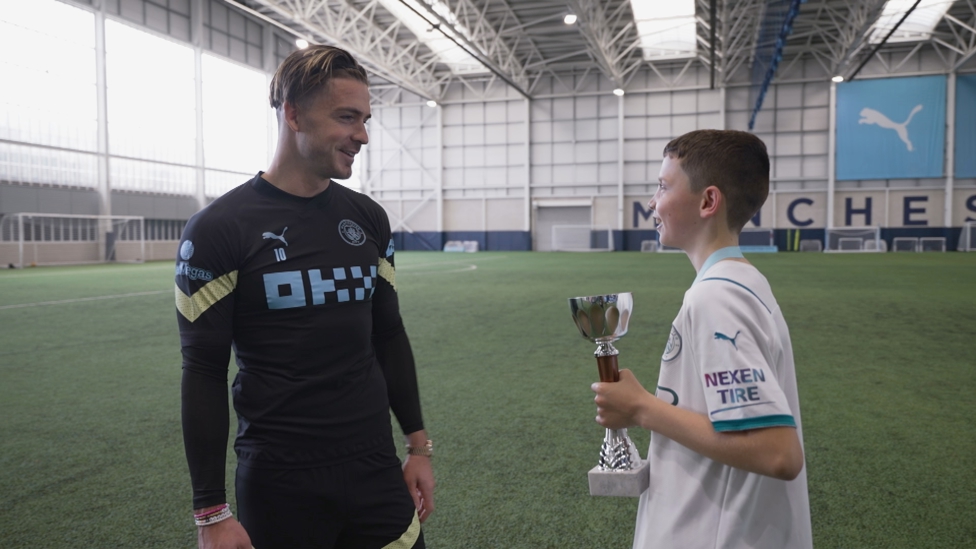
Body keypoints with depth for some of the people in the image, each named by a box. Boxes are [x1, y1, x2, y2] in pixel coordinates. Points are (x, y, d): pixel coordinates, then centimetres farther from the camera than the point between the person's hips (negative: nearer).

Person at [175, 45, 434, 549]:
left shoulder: (367, 219, 4)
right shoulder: (219, 229, -10)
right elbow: (204, 373, -8)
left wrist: (418, 445, 10)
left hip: (376, 469, 4)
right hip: (279, 481, -4)